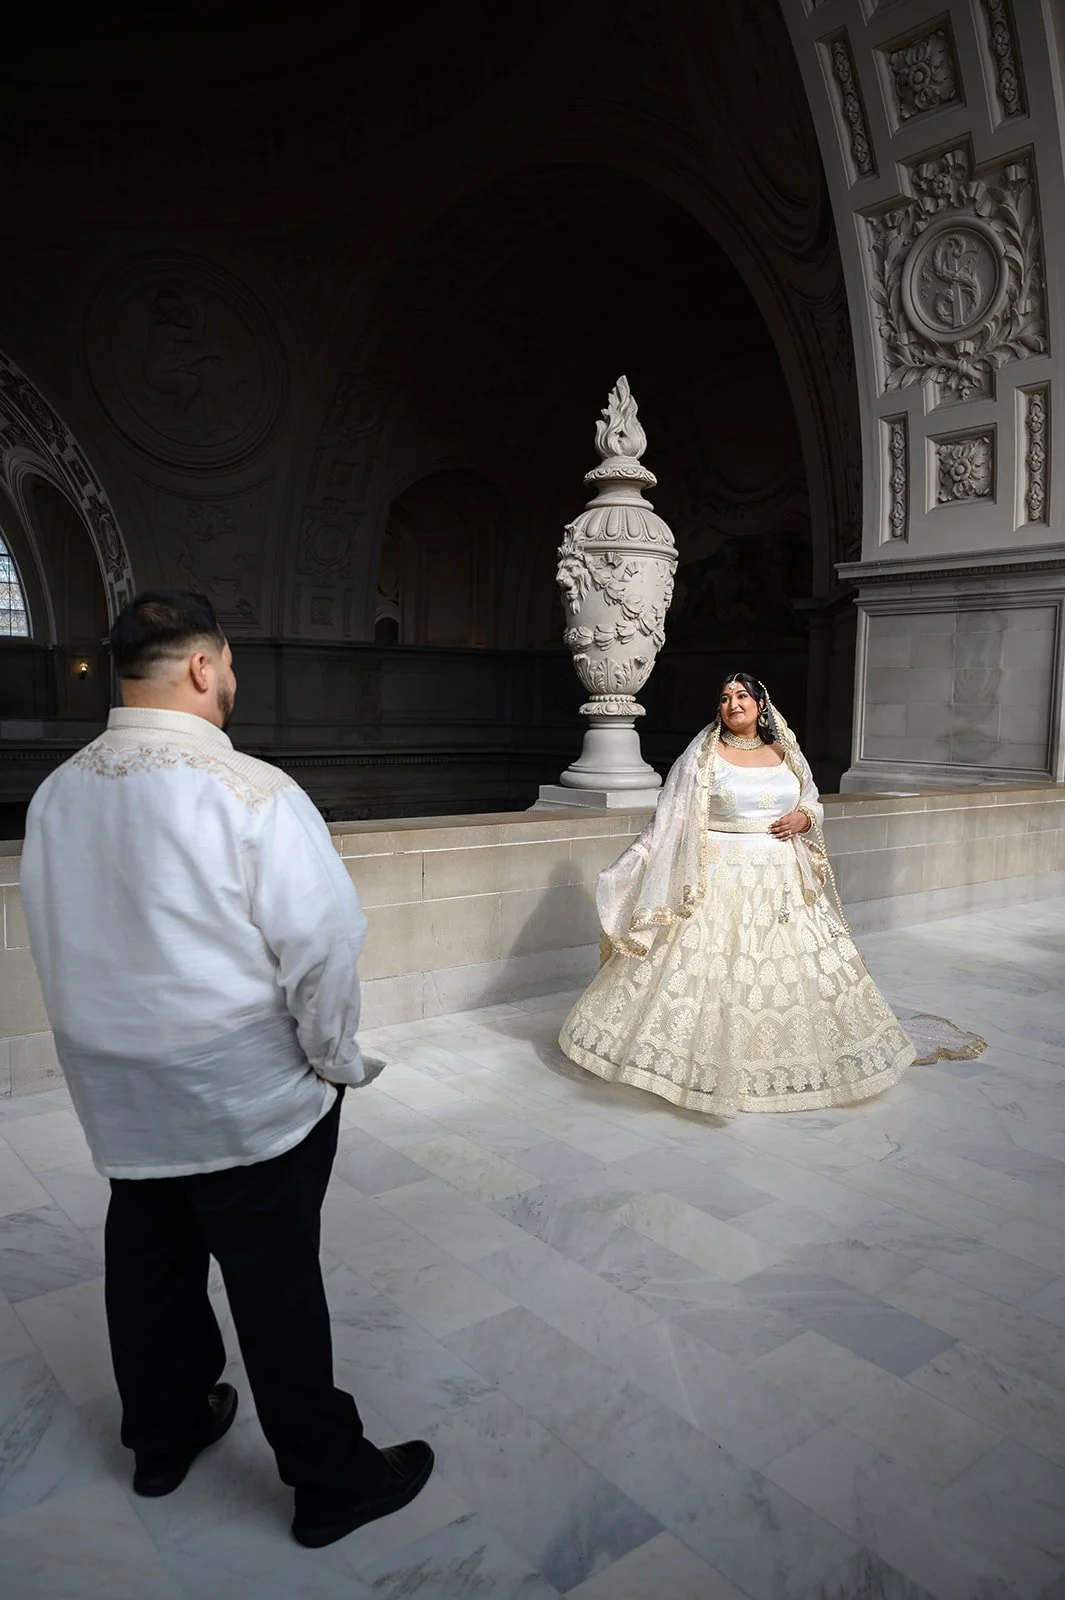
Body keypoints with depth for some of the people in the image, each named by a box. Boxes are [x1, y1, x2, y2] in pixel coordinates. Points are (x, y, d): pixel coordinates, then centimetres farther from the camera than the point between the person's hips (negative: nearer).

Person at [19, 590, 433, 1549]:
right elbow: (322, 946, -21)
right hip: (247, 1099, -6)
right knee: (276, 1289, 9)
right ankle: (331, 1483, 28)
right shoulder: (252, 794, -23)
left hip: (116, 1093, 7)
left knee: (149, 1265, 23)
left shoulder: (57, 795, -2)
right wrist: (337, 1062, -5)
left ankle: (163, 1436, 46)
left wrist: (111, 1040, 17)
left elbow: (56, 943, 6)